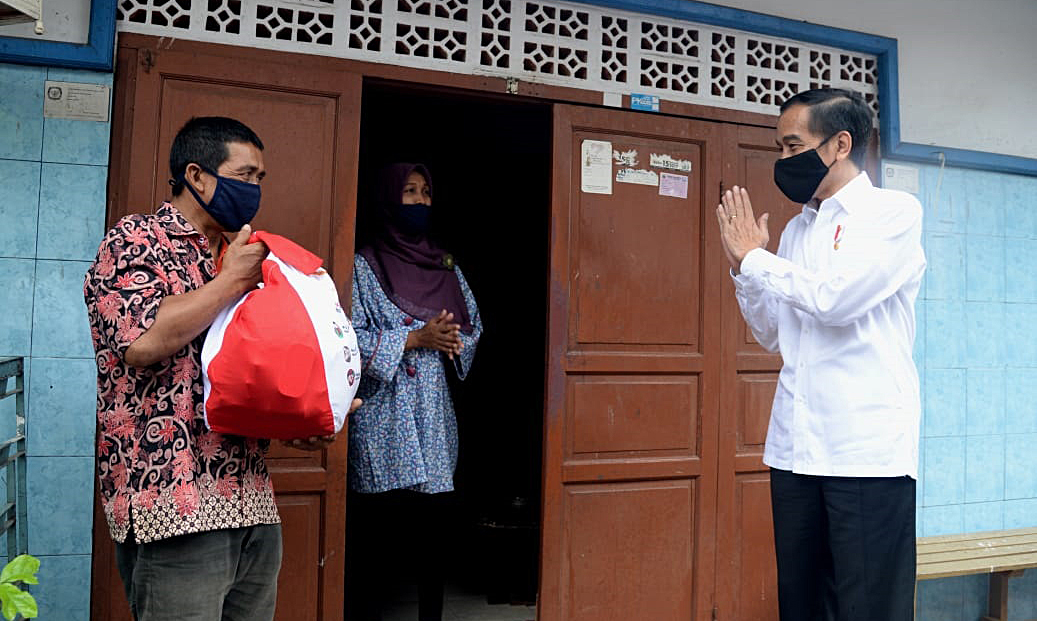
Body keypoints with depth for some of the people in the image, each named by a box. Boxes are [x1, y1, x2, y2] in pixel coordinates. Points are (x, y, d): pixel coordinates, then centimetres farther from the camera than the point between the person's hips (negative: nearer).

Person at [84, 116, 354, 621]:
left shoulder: (240, 260, 19)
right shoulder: (133, 241, -3)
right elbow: (142, 342, -21)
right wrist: (232, 280, -11)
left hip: (254, 502, 7)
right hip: (176, 505, -7)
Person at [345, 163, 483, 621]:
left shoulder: (446, 267, 15)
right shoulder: (364, 266, 0)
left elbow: (473, 326, 16)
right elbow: (351, 339, -8)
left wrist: (453, 342, -5)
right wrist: (416, 338, -15)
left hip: (433, 411, 4)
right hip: (381, 415, -4)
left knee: (434, 523, 4)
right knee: (374, 527, -2)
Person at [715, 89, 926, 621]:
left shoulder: (894, 212, -3)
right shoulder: (797, 229, 16)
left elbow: (833, 298, -19)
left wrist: (753, 257, -6)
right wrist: (743, 266, 6)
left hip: (866, 451, -6)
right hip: (794, 449, 7)